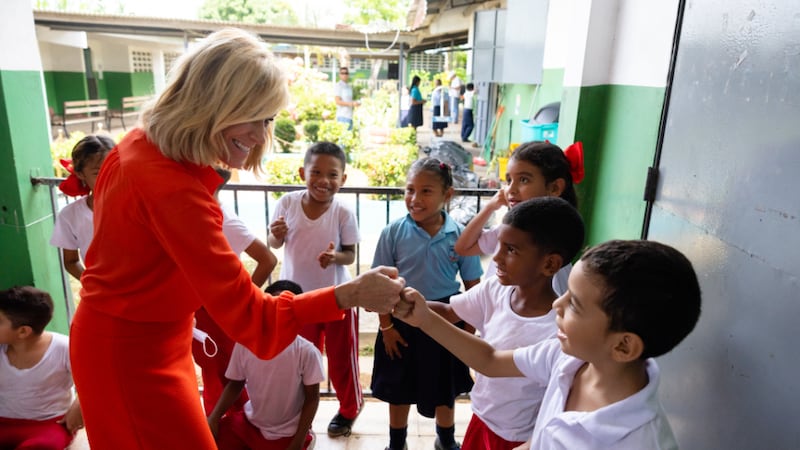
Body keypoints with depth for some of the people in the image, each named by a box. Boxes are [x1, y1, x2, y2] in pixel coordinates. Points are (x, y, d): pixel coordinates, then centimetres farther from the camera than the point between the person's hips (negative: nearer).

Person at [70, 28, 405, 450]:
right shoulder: (174, 190, -33)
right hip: (134, 354, -9)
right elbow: (249, 316, -33)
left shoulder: (140, 145, -2)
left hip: (122, 336, 9)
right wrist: (348, 294, -36)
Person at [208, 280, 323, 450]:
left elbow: (312, 398, -12)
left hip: (288, 433, -3)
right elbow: (235, 385, 3)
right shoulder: (244, 344, -13)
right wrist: (214, 418, -9)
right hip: (251, 422, 3)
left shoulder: (306, 352, -22)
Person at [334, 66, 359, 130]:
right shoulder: (338, 86, -5)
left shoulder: (349, 87, 19)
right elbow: (338, 101, -13)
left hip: (350, 116, 8)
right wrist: (352, 104, -16)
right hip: (342, 116, -8)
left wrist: (356, 103, 6)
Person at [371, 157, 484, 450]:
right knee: (399, 389, 18)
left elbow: (473, 286, -4)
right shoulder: (394, 232, -13)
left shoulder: (460, 235, -13)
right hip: (402, 320, 0)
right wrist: (386, 326, -7)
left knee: (445, 388, 22)